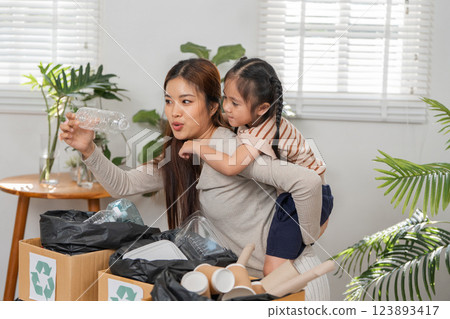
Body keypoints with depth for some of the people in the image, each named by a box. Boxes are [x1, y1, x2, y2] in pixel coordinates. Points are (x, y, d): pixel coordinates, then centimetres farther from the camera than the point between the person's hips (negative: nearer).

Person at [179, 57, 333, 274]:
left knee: (274, 270, -16)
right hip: (287, 191, 10)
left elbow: (230, 167, -36)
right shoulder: (254, 121, 1)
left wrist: (197, 147, -25)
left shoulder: (262, 132, -28)